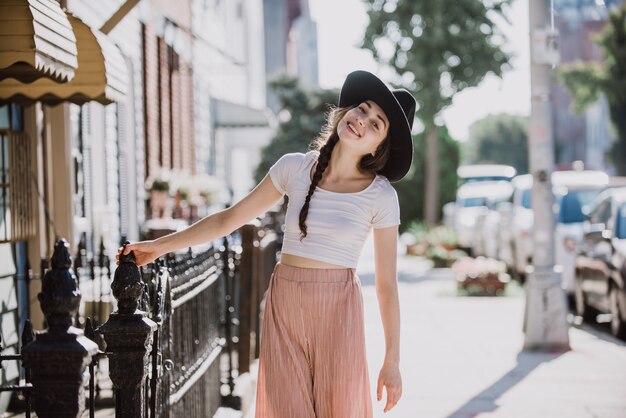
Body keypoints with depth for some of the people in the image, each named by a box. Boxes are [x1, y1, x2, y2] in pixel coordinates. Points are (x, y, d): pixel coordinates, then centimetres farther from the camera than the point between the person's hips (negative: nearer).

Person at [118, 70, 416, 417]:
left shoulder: (380, 196, -5)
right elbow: (229, 219, 10)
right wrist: (160, 245, 10)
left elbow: (387, 285, -3)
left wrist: (392, 361, -4)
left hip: (337, 310, -2)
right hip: (284, 307, 2)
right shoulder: (294, 168, 1)